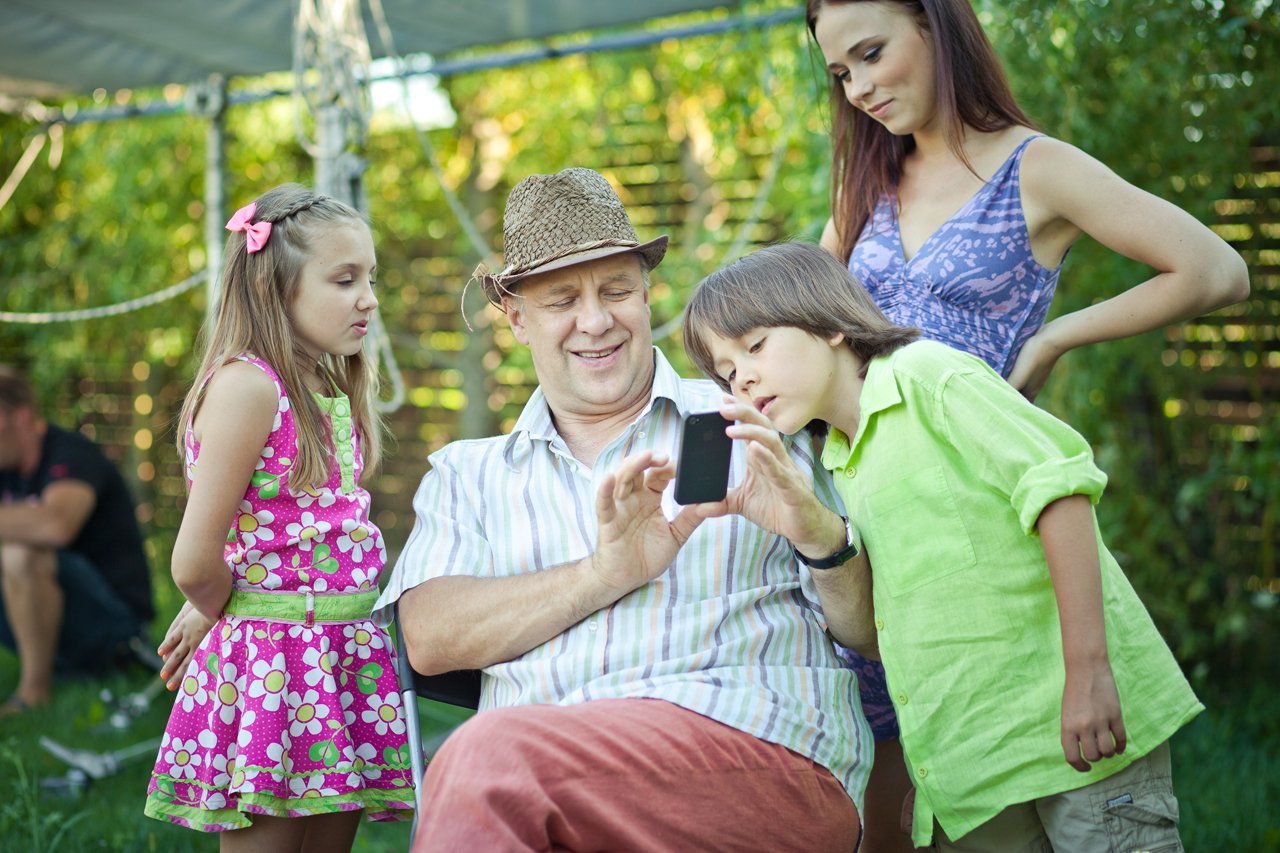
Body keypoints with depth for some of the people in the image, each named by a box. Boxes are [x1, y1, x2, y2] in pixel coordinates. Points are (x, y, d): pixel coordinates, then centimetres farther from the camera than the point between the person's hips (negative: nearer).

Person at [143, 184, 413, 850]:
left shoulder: (335, 391, 12)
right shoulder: (245, 384, -15)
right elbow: (194, 562, -16)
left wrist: (213, 609, 12)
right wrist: (227, 616, 2)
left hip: (344, 658, 8)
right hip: (273, 663, -8)